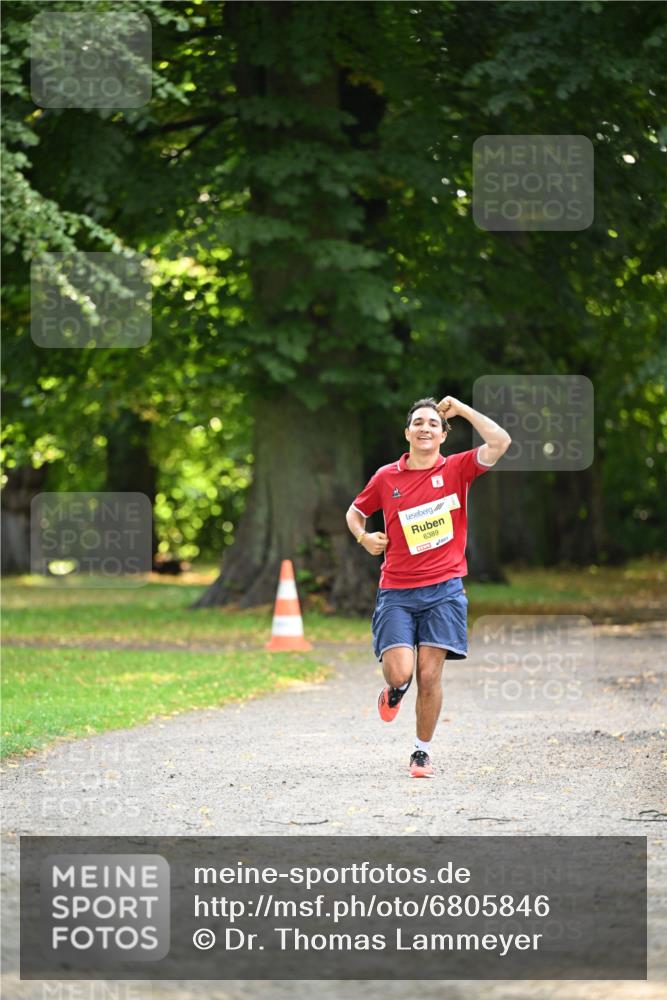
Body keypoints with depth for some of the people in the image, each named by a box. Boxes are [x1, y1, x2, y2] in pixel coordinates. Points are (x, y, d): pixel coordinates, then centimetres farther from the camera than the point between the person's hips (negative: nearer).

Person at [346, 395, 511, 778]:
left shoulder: (457, 469, 2)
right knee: (399, 672, -12)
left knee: (430, 675, -4)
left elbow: (500, 442, -14)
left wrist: (461, 409, -8)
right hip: (396, 591, 1)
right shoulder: (386, 477, 6)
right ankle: (395, 690, 25)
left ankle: (423, 751, 12)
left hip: (443, 589, -1)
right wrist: (364, 537, 2)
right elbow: (355, 513, 23)